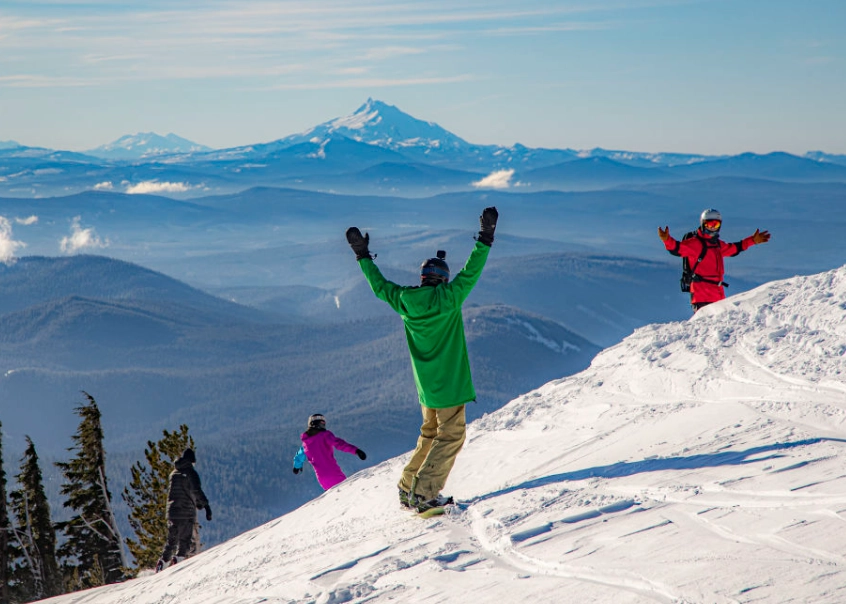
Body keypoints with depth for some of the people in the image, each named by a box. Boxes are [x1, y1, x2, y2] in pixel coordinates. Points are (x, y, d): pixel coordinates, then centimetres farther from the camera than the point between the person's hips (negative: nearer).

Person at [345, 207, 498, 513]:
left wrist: (363, 256, 23)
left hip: (426, 386, 7)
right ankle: (424, 493, -10)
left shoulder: (404, 301, 0)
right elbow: (470, 272, -18)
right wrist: (485, 238, -16)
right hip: (450, 383, -7)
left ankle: (408, 488, 24)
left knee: (430, 433, 22)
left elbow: (379, 285, 14)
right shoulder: (448, 298, -15)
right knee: (450, 436, -2)